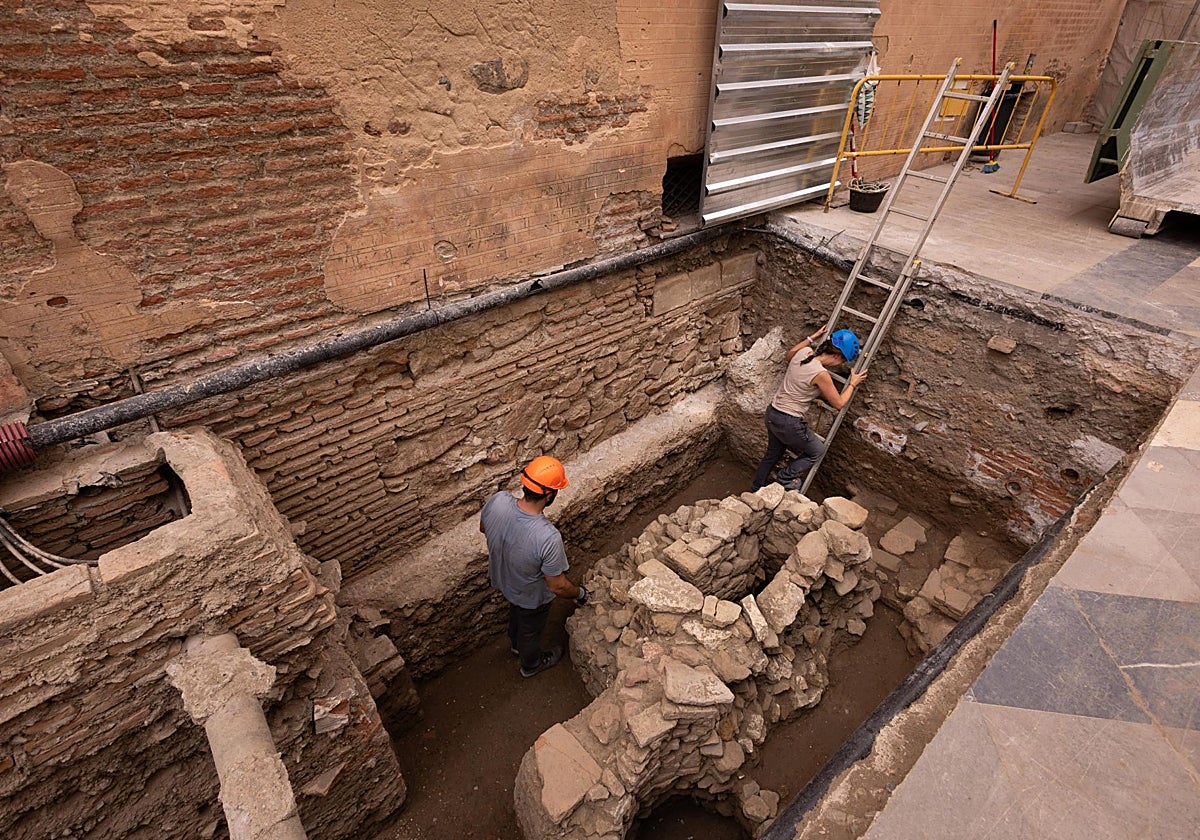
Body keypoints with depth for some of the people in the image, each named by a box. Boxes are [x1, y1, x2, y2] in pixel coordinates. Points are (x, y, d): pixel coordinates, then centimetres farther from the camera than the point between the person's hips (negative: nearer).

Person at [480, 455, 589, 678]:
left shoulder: (498, 500, -30)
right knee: (530, 629, 28)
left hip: (503, 579, 5)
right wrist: (580, 594, -8)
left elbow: (483, 528, -6)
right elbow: (558, 586, -29)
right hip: (531, 596, -5)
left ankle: (516, 643, 68)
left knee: (516, 611, 37)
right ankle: (531, 664, 60)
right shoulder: (548, 537, -45)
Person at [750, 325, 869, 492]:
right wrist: (852, 384, 8)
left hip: (772, 414, 8)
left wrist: (812, 337, 25)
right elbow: (839, 403, -7)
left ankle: (756, 489, 45)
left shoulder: (804, 352, -4)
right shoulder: (821, 374, -24)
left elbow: (789, 355, 24)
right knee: (818, 451, 19)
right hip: (789, 423, -8)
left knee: (773, 454, 30)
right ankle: (785, 477, 26)